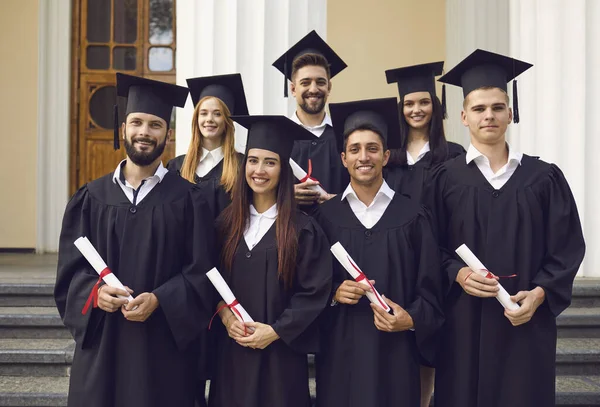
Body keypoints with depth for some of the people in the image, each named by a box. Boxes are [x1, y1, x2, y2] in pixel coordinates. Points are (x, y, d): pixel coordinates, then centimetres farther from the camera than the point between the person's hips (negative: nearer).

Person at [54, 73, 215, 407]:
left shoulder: (187, 199, -1)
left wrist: (158, 300, -18)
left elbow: (200, 273, -5)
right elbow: (71, 266, 6)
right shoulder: (92, 197, 6)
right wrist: (94, 291, -13)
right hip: (100, 345, 2)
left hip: (164, 344, -2)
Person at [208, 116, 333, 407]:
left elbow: (315, 292, -9)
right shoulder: (226, 223, 5)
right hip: (231, 350, 3)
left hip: (280, 352, -3)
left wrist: (276, 331, -14)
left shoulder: (303, 229, -6)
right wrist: (224, 314, -8)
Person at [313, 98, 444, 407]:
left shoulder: (412, 216, 1)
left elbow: (430, 288, 1)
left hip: (394, 350, 0)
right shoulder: (325, 216, 3)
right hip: (339, 350, 1)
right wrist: (333, 293, -13)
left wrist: (411, 320, -15)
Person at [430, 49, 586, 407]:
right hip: (465, 321, 0)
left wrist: (539, 294, -11)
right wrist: (457, 274, -16)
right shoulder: (445, 179, 3)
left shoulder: (544, 177, 5)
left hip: (527, 321, 1)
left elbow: (568, 247, 2)